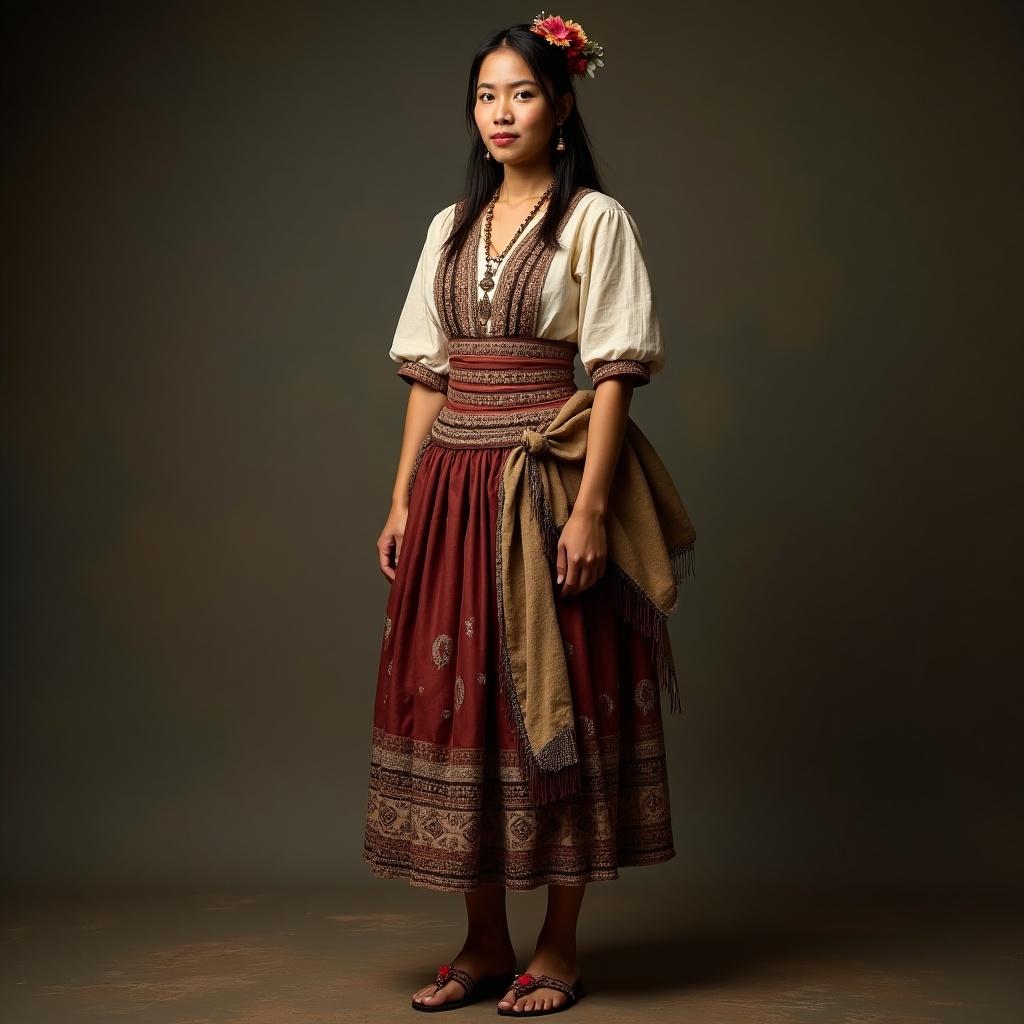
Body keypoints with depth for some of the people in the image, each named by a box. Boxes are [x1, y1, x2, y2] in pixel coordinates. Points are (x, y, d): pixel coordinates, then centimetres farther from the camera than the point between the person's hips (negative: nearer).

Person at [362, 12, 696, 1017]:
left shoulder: (595, 219, -1)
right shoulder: (450, 227, 15)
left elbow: (615, 372, -8)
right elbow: (428, 374, 14)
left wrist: (590, 507, -17)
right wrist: (403, 500, 7)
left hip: (543, 484, -5)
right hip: (452, 488, 6)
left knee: (551, 706, -1)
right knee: (453, 698, 6)